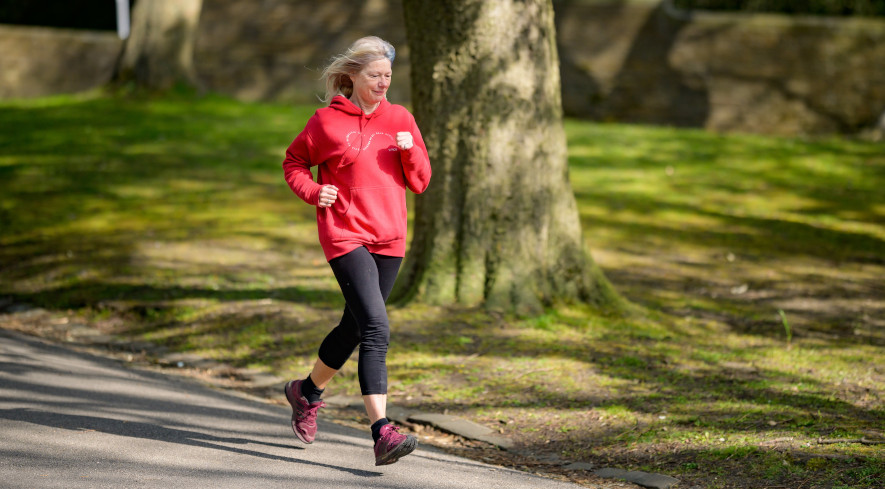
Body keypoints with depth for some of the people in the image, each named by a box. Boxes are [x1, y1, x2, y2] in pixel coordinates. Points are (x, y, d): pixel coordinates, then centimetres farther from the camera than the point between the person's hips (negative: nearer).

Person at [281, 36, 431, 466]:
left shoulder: (400, 119, 7)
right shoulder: (327, 121, -3)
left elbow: (419, 183, 8)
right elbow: (293, 162, 10)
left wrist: (410, 150, -11)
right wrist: (312, 191, -9)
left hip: (389, 240, 5)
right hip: (345, 236, -5)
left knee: (355, 327, 17)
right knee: (376, 329, -19)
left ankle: (307, 391, 44)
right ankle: (382, 434, -25)